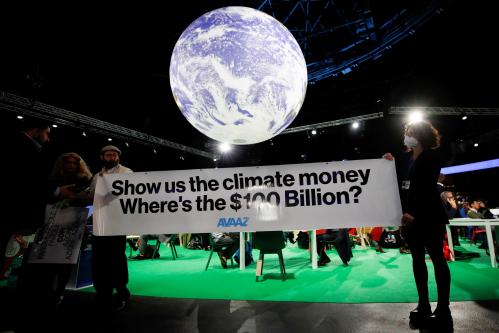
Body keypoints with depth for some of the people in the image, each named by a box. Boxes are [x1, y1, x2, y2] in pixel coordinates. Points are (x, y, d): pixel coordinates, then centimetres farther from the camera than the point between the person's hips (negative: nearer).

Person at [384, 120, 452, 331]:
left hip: (429, 215, -6)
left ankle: (443, 309, 7)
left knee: (437, 258, 0)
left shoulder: (431, 157, -3)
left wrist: (414, 213, -21)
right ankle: (423, 305, 17)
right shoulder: (405, 159, 13)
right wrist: (391, 164, 2)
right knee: (417, 259, 8)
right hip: (408, 215, 6)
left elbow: (426, 187, -14)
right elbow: (399, 183, 11)